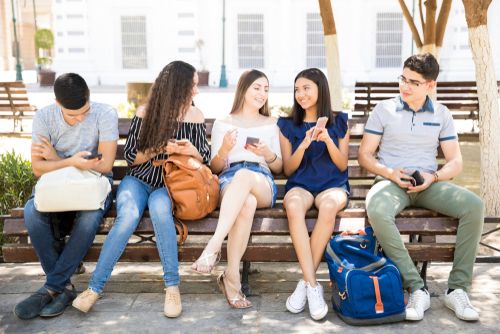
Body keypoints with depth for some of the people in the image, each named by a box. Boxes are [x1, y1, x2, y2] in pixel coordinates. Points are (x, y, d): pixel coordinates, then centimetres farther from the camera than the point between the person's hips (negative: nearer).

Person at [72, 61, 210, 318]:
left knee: (158, 206, -37)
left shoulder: (195, 116, 4)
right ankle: (94, 288, -22)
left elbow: (205, 160, 8)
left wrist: (192, 151, -14)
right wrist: (159, 149, -15)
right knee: (128, 216, -34)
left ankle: (172, 286, -31)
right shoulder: (145, 113, -1)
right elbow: (129, 156, 0)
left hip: (170, 184, 0)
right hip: (139, 180, 0)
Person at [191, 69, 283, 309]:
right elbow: (215, 168, 14)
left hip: (263, 184, 1)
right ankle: (232, 277, -38)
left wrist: (268, 154, -2)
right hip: (229, 182, -1)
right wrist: (225, 149, -8)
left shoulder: (271, 125, 25)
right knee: (247, 202, -41)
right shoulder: (222, 124, 21)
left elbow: (279, 167, 21)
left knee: (244, 175, -40)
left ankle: (214, 245, -45)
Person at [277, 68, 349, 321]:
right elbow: (288, 169, 8)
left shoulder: (339, 122, 10)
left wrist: (328, 140, -10)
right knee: (293, 205, -38)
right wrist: (304, 145, -10)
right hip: (300, 184, 1)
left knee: (328, 205, -38)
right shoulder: (288, 125, 11)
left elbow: (342, 165, 7)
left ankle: (305, 281, -26)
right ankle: (313, 285, -35)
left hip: (333, 185, 0)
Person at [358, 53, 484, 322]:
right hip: (392, 181, -2)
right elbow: (364, 154, 4)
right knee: (376, 210, -37)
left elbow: (455, 162, 10)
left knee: (474, 206, -26)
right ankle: (417, 289, -29)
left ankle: (457, 288, -17)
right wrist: (390, 173, -14)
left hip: (429, 183, 2)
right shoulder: (384, 110, 6)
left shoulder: (441, 114, 12)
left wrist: (434, 176, -12)